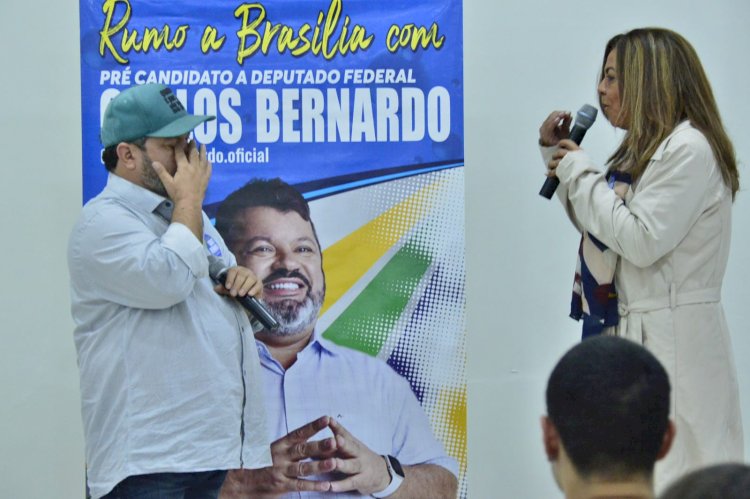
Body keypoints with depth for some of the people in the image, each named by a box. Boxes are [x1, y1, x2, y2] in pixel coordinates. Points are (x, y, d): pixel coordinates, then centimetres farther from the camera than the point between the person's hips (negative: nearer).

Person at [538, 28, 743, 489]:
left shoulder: (689, 148, -13)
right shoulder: (646, 148, 17)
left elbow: (642, 241, -20)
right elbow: (597, 223, 26)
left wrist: (579, 171, -10)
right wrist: (557, 153, 17)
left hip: (673, 341, -10)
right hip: (635, 331, 10)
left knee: (670, 479, -9)